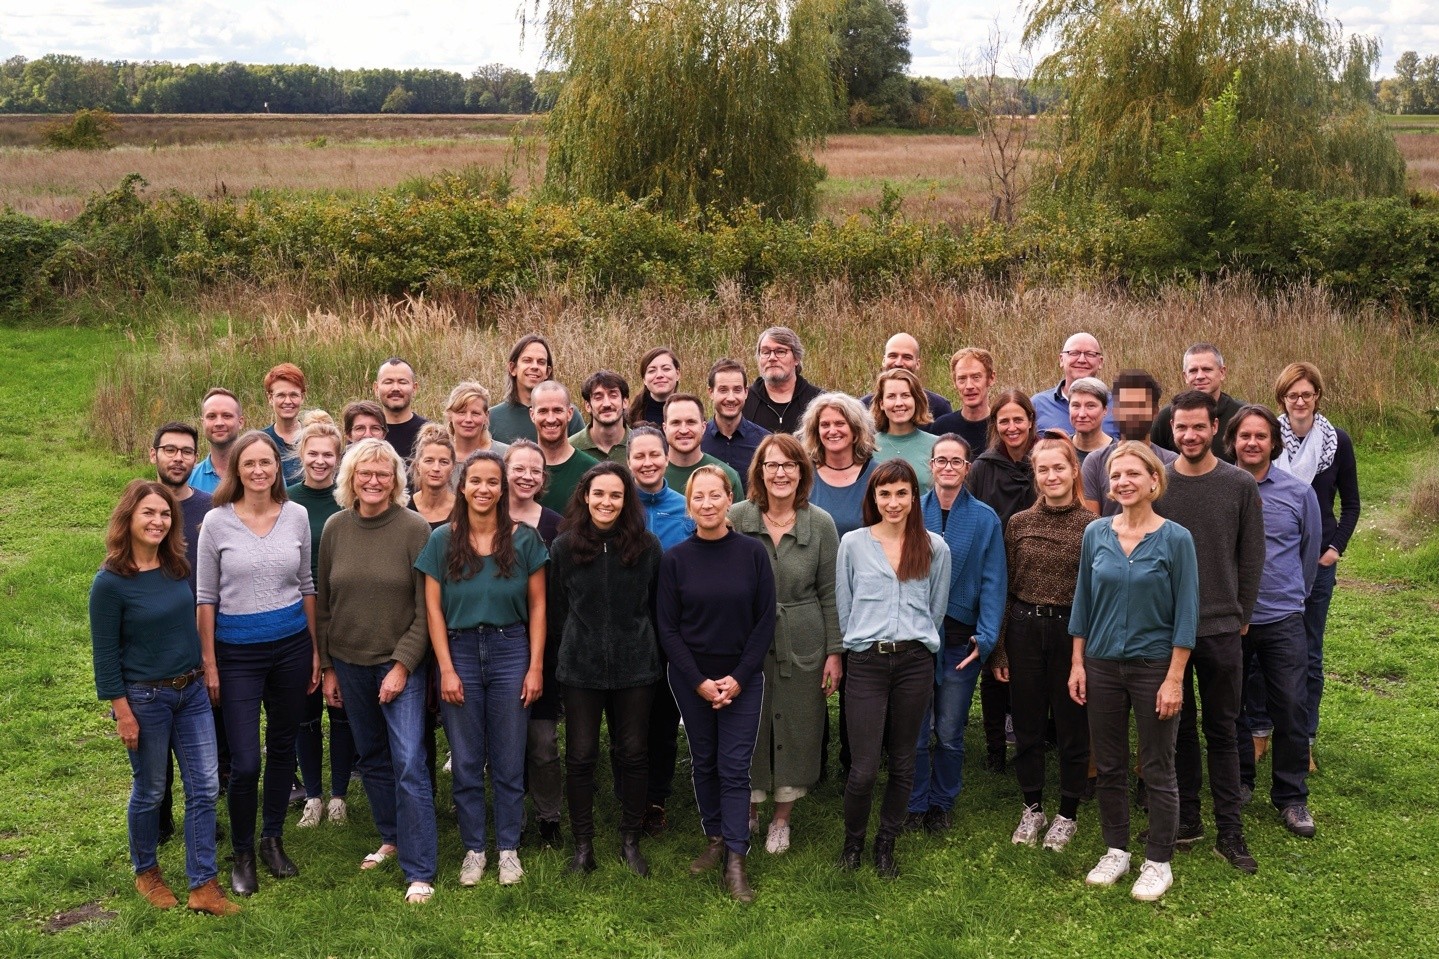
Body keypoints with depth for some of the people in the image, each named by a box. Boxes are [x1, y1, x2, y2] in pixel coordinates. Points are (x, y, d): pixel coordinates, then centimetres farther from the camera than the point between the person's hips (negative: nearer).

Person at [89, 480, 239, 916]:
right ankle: (146, 872, 33)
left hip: (192, 691, 5)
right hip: (145, 698, -5)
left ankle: (203, 886, 11)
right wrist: (123, 712, -12)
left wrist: (204, 676, 13)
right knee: (149, 791, 11)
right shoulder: (110, 582, -15)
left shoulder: (178, 568, 1)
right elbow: (105, 654, -12)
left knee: (205, 788, 4)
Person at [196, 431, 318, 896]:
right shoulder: (217, 522, -7)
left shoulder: (296, 516, 0)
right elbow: (206, 596, -2)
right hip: (238, 652, -3)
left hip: (291, 646, 3)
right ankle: (242, 854, 17)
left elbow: (306, 585, 8)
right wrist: (209, 663, -4)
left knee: (282, 747, 13)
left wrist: (315, 650, 8)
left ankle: (273, 839, 32)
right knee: (244, 762, -4)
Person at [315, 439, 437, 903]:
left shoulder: (415, 529, -11)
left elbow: (426, 608, -10)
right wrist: (327, 667, 6)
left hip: (401, 663, -4)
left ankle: (419, 872, -4)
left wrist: (402, 665, -14)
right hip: (349, 663, 4)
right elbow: (323, 604, 7)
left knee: (409, 763, -9)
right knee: (372, 758, 16)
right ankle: (392, 837, 34)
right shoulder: (335, 528, 1)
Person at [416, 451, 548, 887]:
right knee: (466, 761, 8)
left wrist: (535, 667, -4)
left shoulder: (524, 539, -2)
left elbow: (537, 606, 1)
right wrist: (446, 669, -6)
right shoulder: (442, 540, -1)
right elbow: (433, 608, -1)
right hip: (459, 651, 1)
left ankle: (509, 848, 20)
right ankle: (473, 849, 21)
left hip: (510, 652, 0)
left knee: (508, 761, 6)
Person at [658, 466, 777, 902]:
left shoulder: (753, 553, -5)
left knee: (735, 768, -4)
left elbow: (765, 621, -2)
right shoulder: (674, 559, -3)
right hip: (690, 679, 1)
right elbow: (667, 627, -2)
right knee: (704, 762, 11)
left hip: (742, 678, -1)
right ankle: (715, 839, 25)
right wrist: (699, 682, -9)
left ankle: (735, 862, -3)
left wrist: (738, 678, -9)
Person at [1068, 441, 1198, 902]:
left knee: (1157, 769, 7)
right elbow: (1083, 601, 7)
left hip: (1153, 667, -3)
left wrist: (1174, 678, -12)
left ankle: (1158, 863, 19)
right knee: (1108, 765, 12)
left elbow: (1186, 614, -8)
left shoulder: (1175, 539, -9)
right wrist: (1077, 663, 4)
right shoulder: (1096, 534, 1)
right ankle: (1116, 851, 28)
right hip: (1102, 665, 3)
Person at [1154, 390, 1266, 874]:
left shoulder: (1240, 485, -2)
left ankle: (1230, 832, 13)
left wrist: (1243, 615, 4)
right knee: (1179, 728, 11)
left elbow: (1252, 557, 4)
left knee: (1222, 731, 6)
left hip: (1222, 629, 0)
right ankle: (1187, 819, 23)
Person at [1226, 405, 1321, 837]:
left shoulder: (1299, 492, 0)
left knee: (1290, 708, 1)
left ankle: (1291, 797, 14)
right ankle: (1238, 783, 29)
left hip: (1283, 620, 0)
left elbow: (1310, 549, 12)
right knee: (1231, 706, 12)